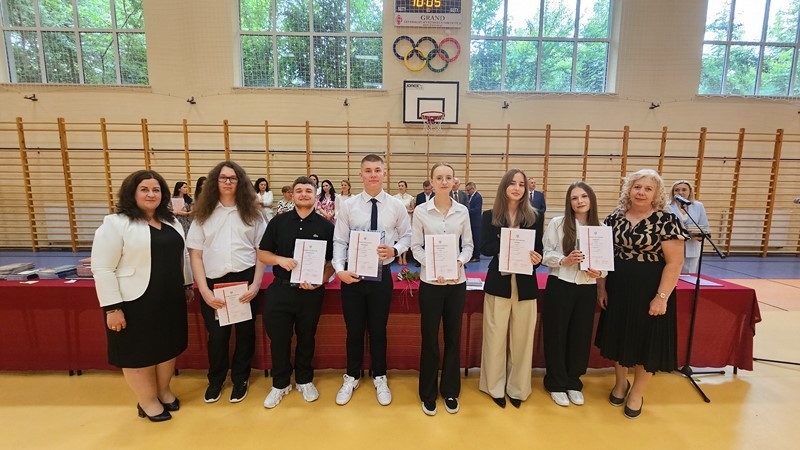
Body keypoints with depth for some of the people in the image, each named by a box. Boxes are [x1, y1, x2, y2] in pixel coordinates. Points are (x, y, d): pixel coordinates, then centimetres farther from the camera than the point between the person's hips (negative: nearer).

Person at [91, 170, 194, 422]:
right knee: (139, 352, 9)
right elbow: (102, 269, -13)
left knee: (168, 346, 17)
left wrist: (187, 285, 16)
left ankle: (164, 390, 37)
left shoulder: (171, 223, 8)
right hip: (136, 303, -6)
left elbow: (182, 256, 17)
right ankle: (147, 401, 27)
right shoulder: (115, 224, -11)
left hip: (170, 299, 6)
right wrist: (112, 308, -15)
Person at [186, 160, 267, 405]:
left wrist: (256, 284, -8)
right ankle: (215, 380, 37)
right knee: (217, 335, 11)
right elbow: (195, 254, 2)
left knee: (245, 332, 11)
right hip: (213, 282, 1)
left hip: (244, 280, 0)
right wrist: (204, 290, -8)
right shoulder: (203, 214, 5)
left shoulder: (252, 213, 4)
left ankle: (240, 379, 34)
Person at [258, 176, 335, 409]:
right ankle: (280, 384, 32)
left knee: (306, 339, 15)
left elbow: (332, 262, 0)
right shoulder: (278, 222, 2)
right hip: (280, 290, 1)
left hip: (311, 292, 0)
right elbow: (262, 254, 3)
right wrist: (280, 259, -17)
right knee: (278, 339, 11)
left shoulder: (326, 226, -1)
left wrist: (319, 282, -16)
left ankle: (304, 381, 36)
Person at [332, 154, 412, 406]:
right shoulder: (348, 205, -3)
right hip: (352, 275, 0)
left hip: (381, 274, 0)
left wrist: (395, 250, -15)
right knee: (354, 330, 14)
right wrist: (339, 269, -16)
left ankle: (380, 378, 36)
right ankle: (352, 377, 36)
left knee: (378, 330, 15)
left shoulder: (396, 206, -2)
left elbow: (407, 236, 4)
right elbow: (339, 241, -3)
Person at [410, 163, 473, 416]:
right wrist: (431, 265, -19)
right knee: (430, 338, 8)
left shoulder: (462, 211, 2)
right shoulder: (421, 211, -4)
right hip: (430, 282, -2)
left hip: (457, 282, 2)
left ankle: (450, 391, 32)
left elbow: (468, 244, 6)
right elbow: (416, 247, -3)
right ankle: (428, 394, 27)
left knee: (453, 337, 13)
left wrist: (460, 261, -14)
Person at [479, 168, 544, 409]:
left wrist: (536, 258, -18)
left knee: (522, 338, 10)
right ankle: (495, 387, 26)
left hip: (525, 285, 1)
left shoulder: (534, 217, 4)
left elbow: (539, 250, 5)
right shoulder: (490, 216, 1)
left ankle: (518, 388, 29)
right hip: (498, 283, -1)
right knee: (496, 337, 7)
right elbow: (485, 247, -9)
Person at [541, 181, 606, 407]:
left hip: (587, 289, 3)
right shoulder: (557, 223, -3)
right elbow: (545, 255, -6)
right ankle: (556, 383, 24)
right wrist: (564, 260, -23)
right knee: (556, 335, 6)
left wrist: (600, 272, -12)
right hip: (560, 286, -3)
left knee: (581, 336, 13)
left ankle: (573, 382, 33)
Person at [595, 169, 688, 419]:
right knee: (617, 335, 15)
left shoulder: (666, 221, -10)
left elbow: (675, 262, -12)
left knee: (647, 341, 10)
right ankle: (620, 382, 38)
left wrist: (662, 297, -16)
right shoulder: (614, 218, 2)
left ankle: (637, 393, 30)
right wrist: (601, 288, 2)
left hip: (650, 292, -4)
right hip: (617, 290, 4)